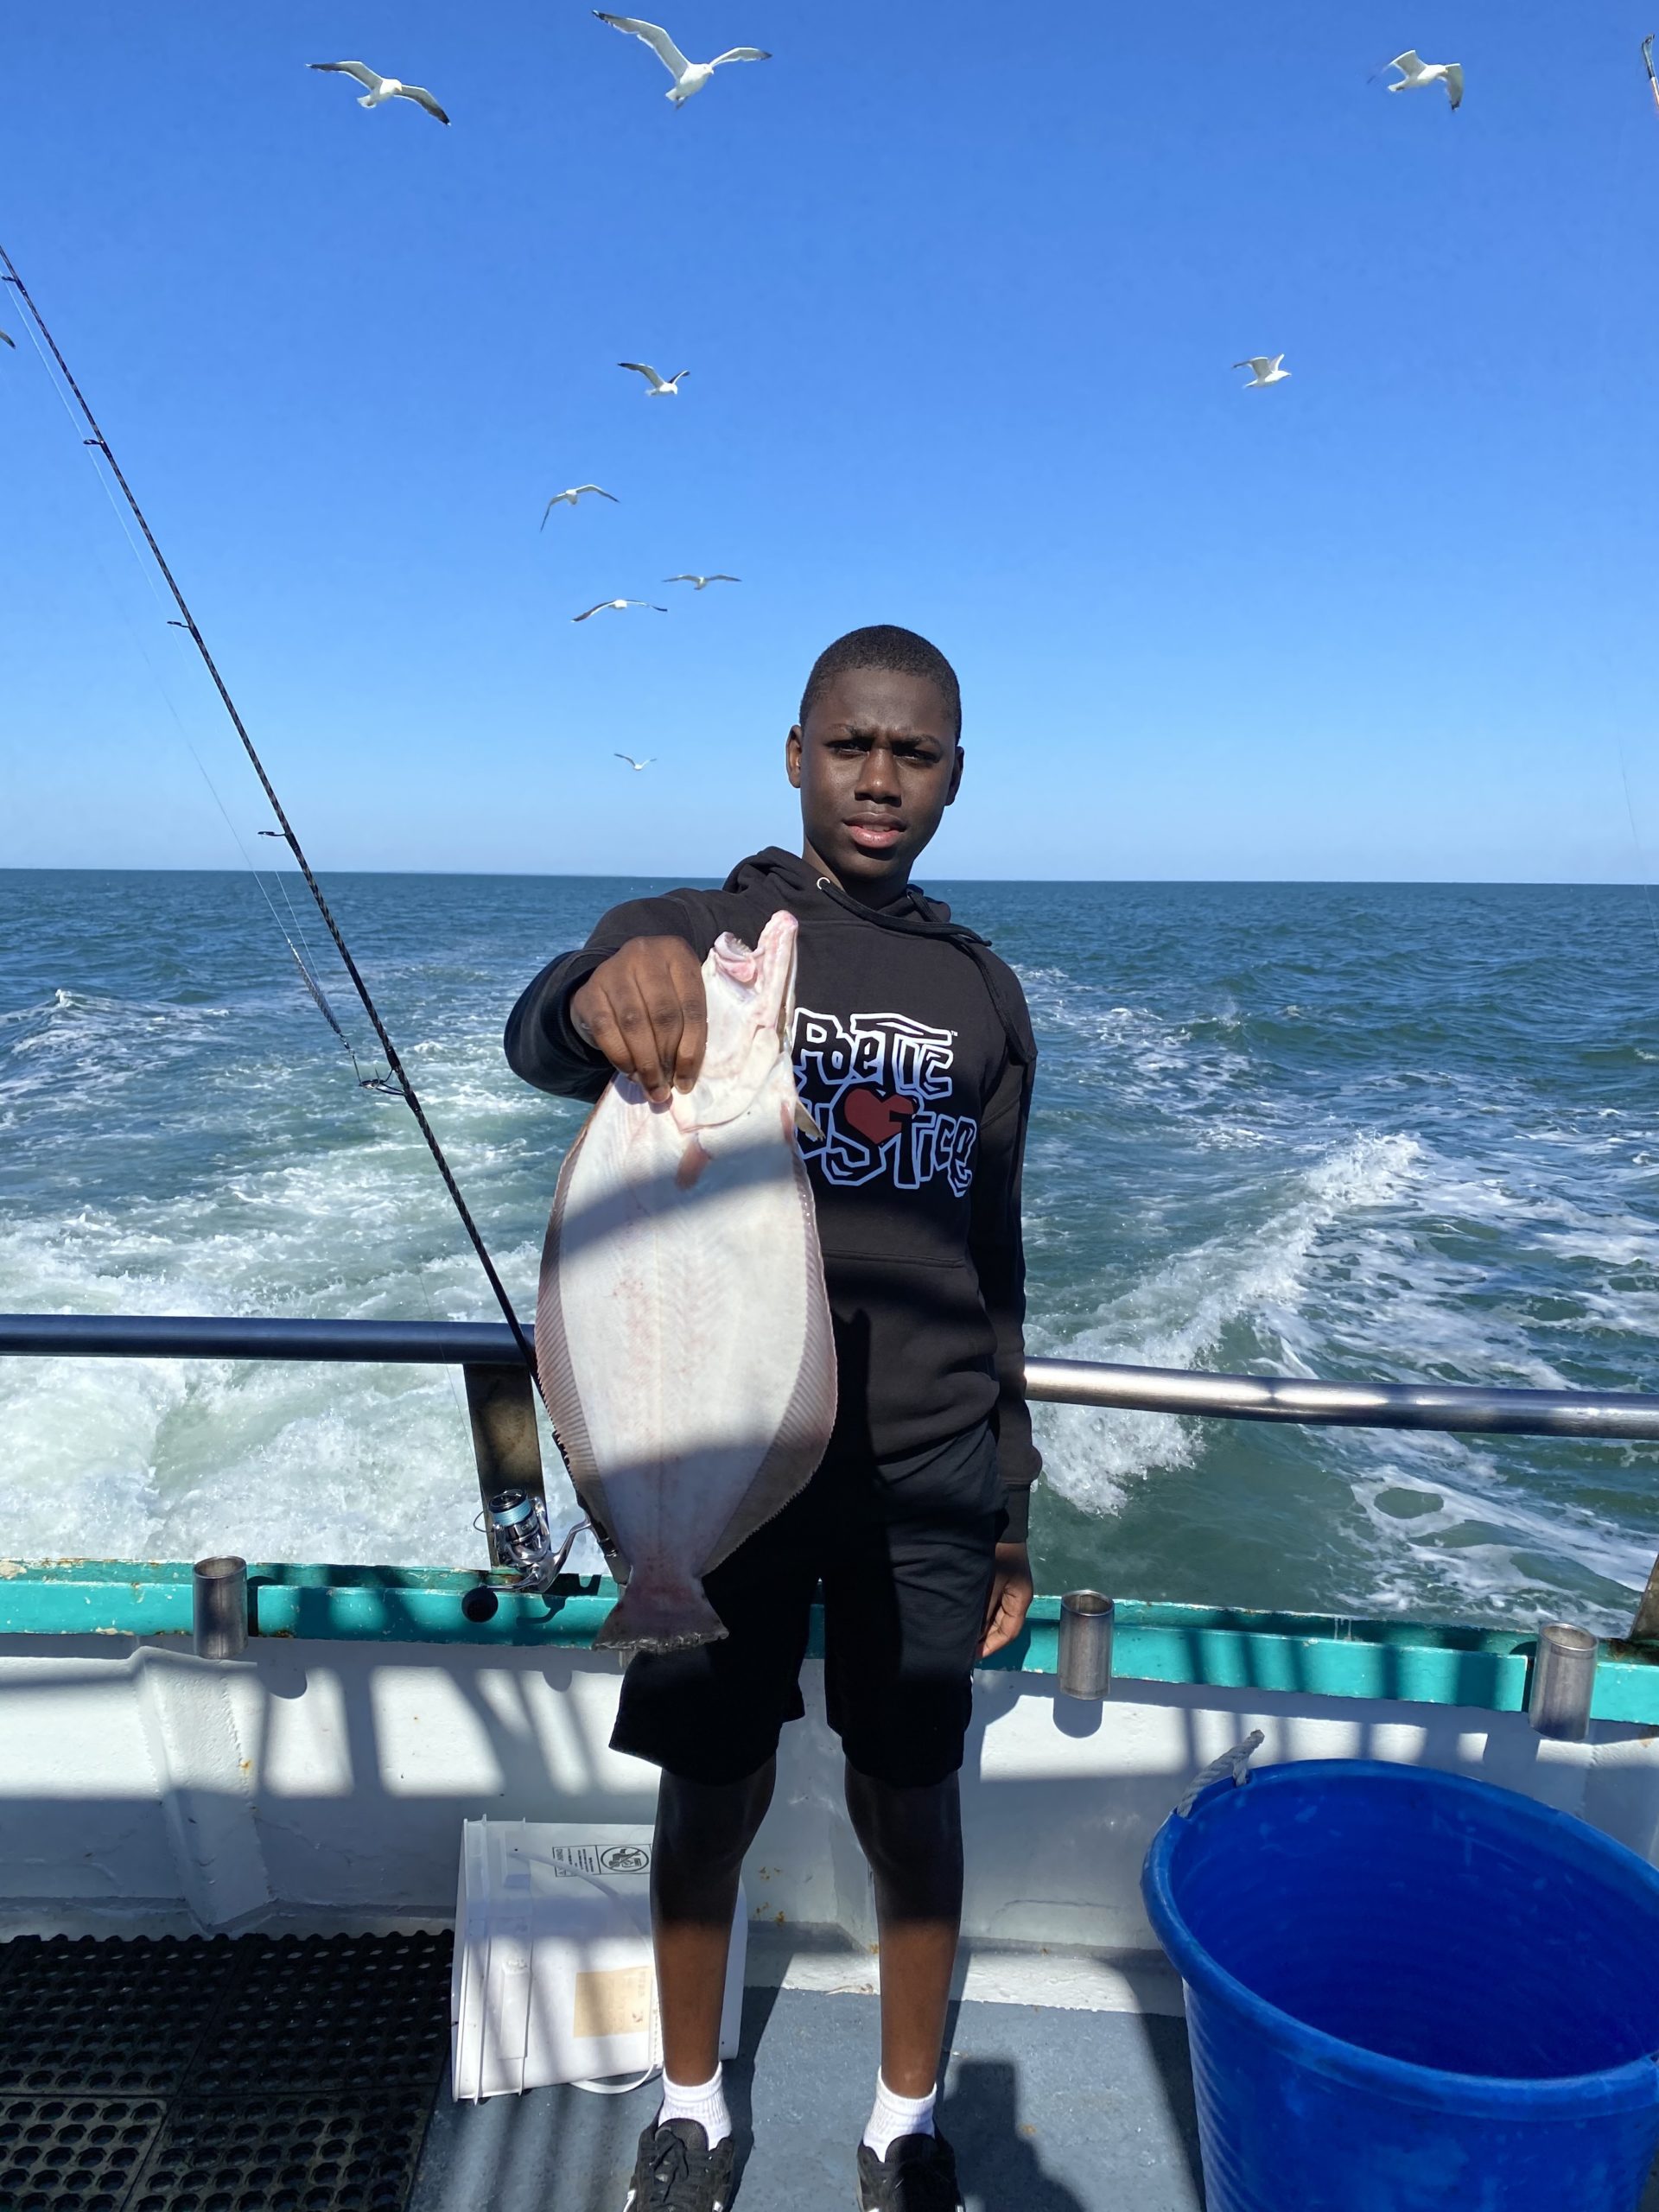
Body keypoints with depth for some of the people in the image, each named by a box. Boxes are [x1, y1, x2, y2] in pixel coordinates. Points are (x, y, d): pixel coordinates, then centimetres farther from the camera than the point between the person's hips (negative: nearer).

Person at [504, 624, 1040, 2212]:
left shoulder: (982, 991, 8)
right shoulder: (692, 935, -1)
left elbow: (992, 1260, 11)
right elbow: (542, 1042, -24)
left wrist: (1010, 1510, 11)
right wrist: (604, 991, -49)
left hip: (925, 1469, 2)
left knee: (909, 1802, 13)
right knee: (711, 1794, 13)